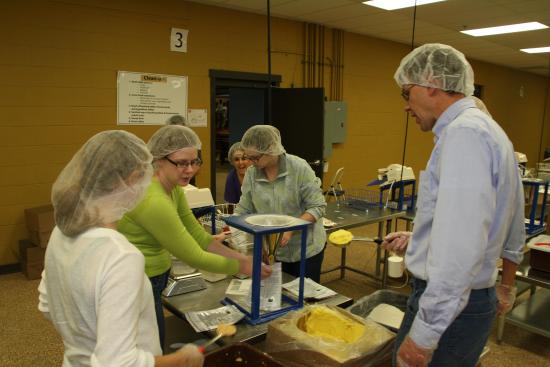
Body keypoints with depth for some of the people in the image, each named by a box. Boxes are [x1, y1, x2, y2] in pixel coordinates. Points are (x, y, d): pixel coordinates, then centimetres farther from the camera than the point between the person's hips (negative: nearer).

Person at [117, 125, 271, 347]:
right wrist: (243, 268, -14)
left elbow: (198, 235, 0)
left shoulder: (173, 188, -1)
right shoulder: (153, 201, -30)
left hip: (153, 278, 9)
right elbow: (194, 257, -24)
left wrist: (242, 258, -7)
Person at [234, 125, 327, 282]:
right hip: (272, 251, 3)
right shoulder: (251, 173, -6)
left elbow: (318, 207, -14)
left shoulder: (299, 167, -17)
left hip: (305, 249, -3)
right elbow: (243, 210, 1)